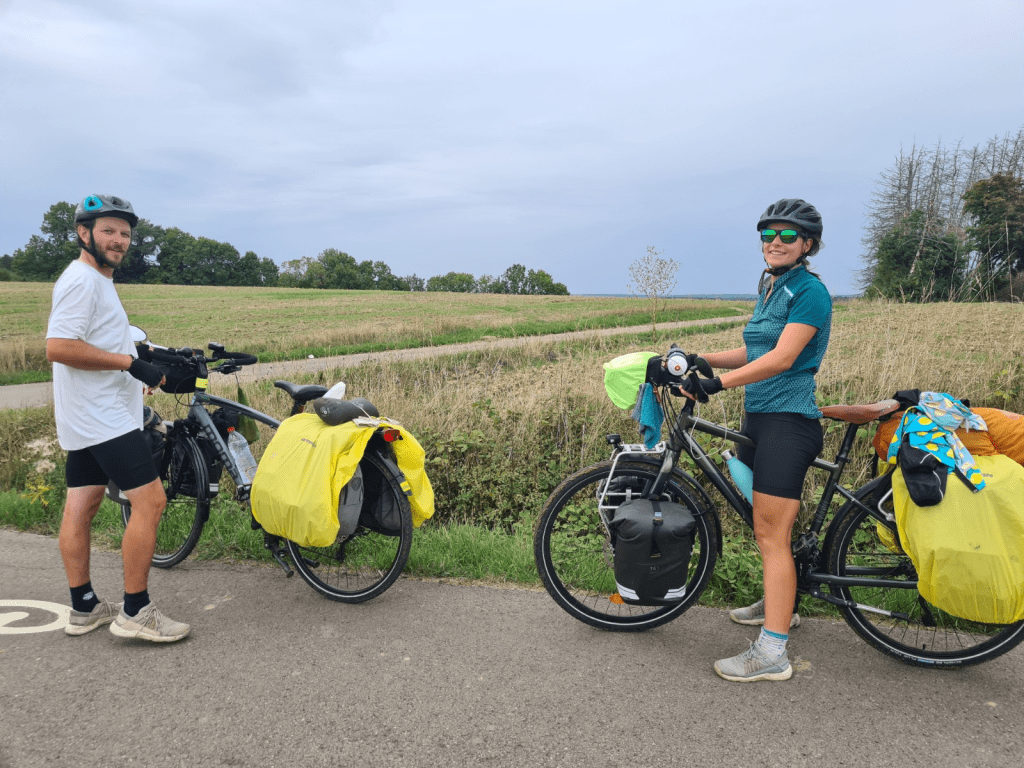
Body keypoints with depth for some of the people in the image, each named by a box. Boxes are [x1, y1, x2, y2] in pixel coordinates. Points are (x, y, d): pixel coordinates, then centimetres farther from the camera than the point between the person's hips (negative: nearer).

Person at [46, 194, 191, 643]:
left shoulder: (96, 280, 19)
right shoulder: (81, 279, -14)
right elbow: (58, 348, -24)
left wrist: (137, 373, 18)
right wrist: (130, 362, -23)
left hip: (88, 420, 11)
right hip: (104, 419, -11)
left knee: (80, 507, 13)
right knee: (150, 501, -11)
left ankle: (83, 608, 24)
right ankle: (135, 612, -3)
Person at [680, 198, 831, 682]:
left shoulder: (809, 291, -10)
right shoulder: (769, 289, 16)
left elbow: (781, 358, -21)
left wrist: (718, 382, -28)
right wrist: (697, 359, 6)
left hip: (788, 421, -9)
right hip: (757, 417, 9)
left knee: (771, 532, -9)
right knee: (765, 523, 19)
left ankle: (772, 654, -2)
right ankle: (781, 604, 40)